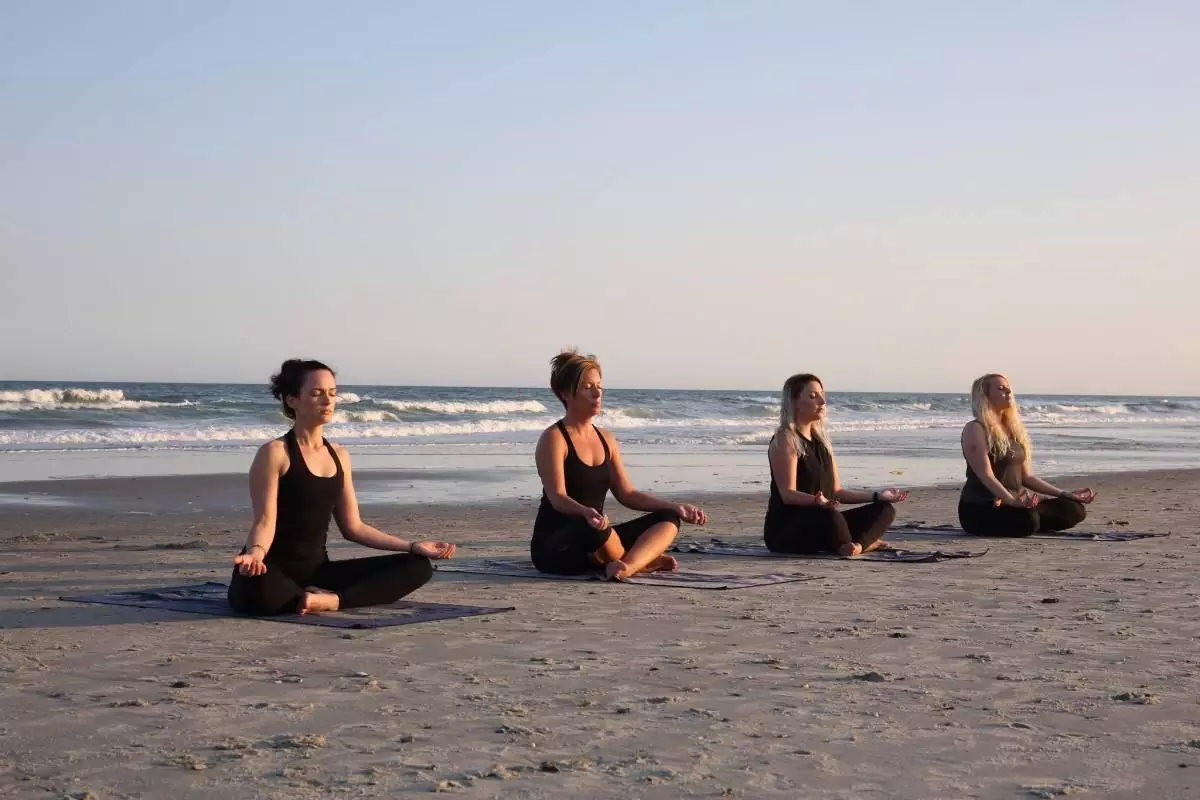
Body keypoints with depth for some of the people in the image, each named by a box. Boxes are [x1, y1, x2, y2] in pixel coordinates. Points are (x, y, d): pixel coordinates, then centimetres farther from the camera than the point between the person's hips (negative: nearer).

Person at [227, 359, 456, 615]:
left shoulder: (339, 456, 13)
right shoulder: (274, 453, -7)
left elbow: (353, 527, 15)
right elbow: (265, 522, -15)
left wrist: (414, 546, 10)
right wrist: (255, 553, -38)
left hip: (317, 569, 7)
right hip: (276, 572, -7)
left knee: (418, 567, -6)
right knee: (256, 587, -45)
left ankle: (333, 600, -22)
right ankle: (319, 598, -15)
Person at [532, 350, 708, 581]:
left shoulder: (606, 439, 13)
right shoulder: (554, 438, -9)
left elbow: (627, 494, 13)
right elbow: (557, 497, -21)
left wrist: (675, 507, 3)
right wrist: (586, 513, -42)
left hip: (594, 536, 7)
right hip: (553, 547, -7)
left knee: (668, 519, -5)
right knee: (593, 527, -39)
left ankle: (627, 566, -31)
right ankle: (640, 560, -10)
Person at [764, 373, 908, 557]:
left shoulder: (821, 440, 15)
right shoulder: (785, 439, -10)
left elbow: (836, 491, 16)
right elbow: (788, 493, -20)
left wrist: (877, 496, 9)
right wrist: (817, 501, -38)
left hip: (819, 522, 8)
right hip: (785, 531, -8)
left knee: (884, 510, 2)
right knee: (830, 517, -37)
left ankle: (856, 545, -21)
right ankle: (859, 543, -8)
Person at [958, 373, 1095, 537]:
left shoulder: (1013, 429, 16)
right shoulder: (975, 429, -9)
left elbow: (1026, 476, 17)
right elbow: (986, 475, -21)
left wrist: (1064, 494, 11)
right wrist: (1013, 501, -36)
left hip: (1015, 503, 7)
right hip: (980, 508, -7)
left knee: (1074, 510, -7)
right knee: (1028, 520, -36)